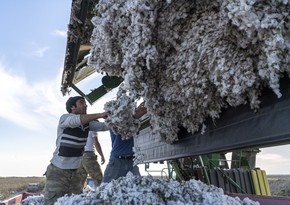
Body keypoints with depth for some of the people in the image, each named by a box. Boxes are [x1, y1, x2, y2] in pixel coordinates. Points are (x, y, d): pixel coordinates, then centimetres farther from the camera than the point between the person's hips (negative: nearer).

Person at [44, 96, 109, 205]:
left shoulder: (88, 123, 4)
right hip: (58, 172, -5)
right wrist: (99, 115, -36)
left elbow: (105, 126, -3)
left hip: (73, 172, 5)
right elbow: (77, 120, -32)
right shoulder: (65, 118, -12)